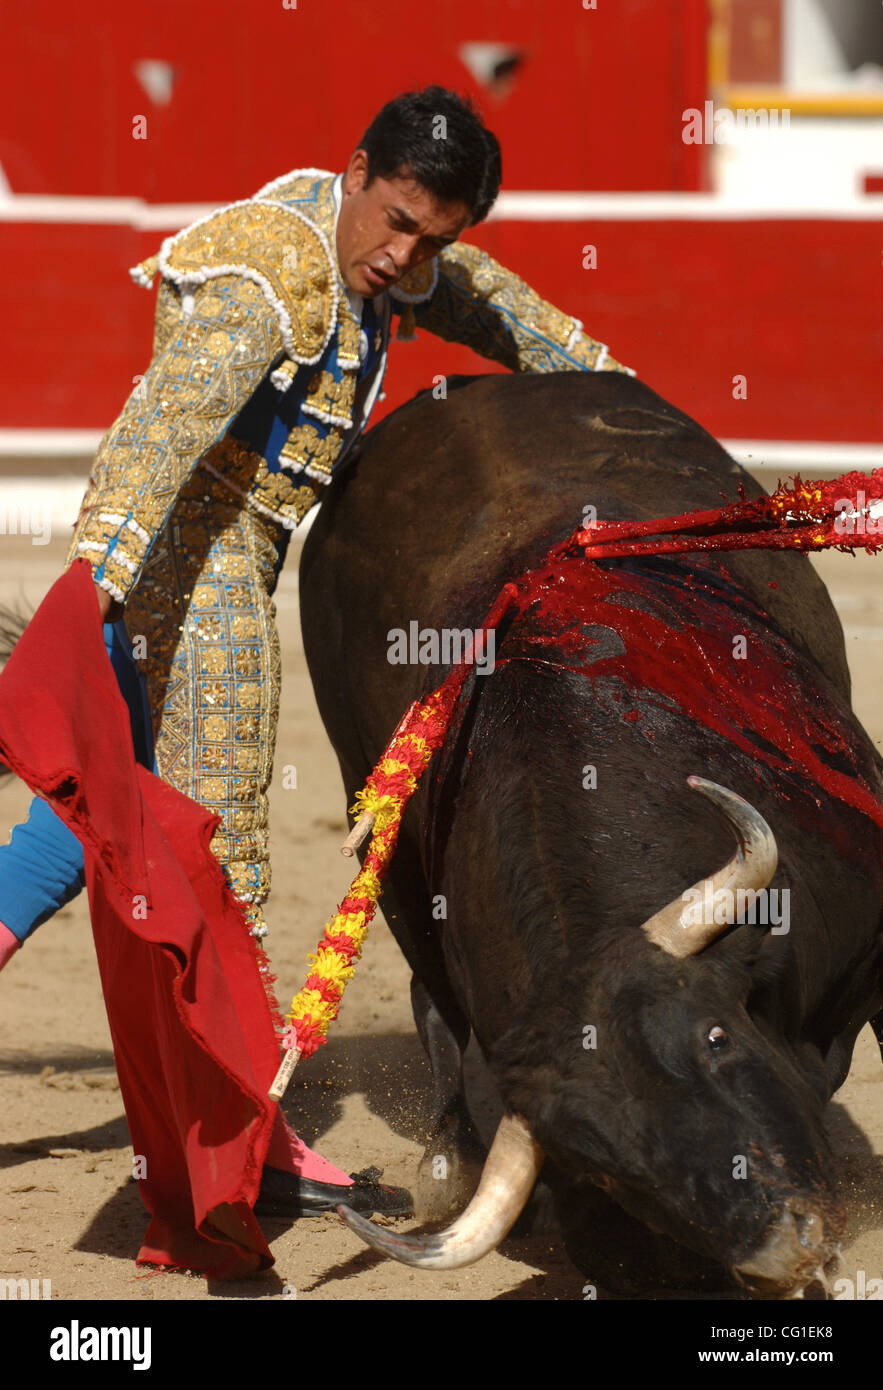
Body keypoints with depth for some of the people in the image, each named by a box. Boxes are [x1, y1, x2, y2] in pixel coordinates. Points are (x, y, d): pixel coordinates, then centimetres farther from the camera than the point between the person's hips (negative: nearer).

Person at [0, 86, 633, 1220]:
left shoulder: (374, 244, 6)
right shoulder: (265, 277, -24)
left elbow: (485, 300, 27)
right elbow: (167, 418, -38)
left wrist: (606, 382, 38)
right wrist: (94, 574, -50)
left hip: (223, 556, 10)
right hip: (188, 557, -10)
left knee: (130, 781, 22)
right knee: (215, 838, -6)